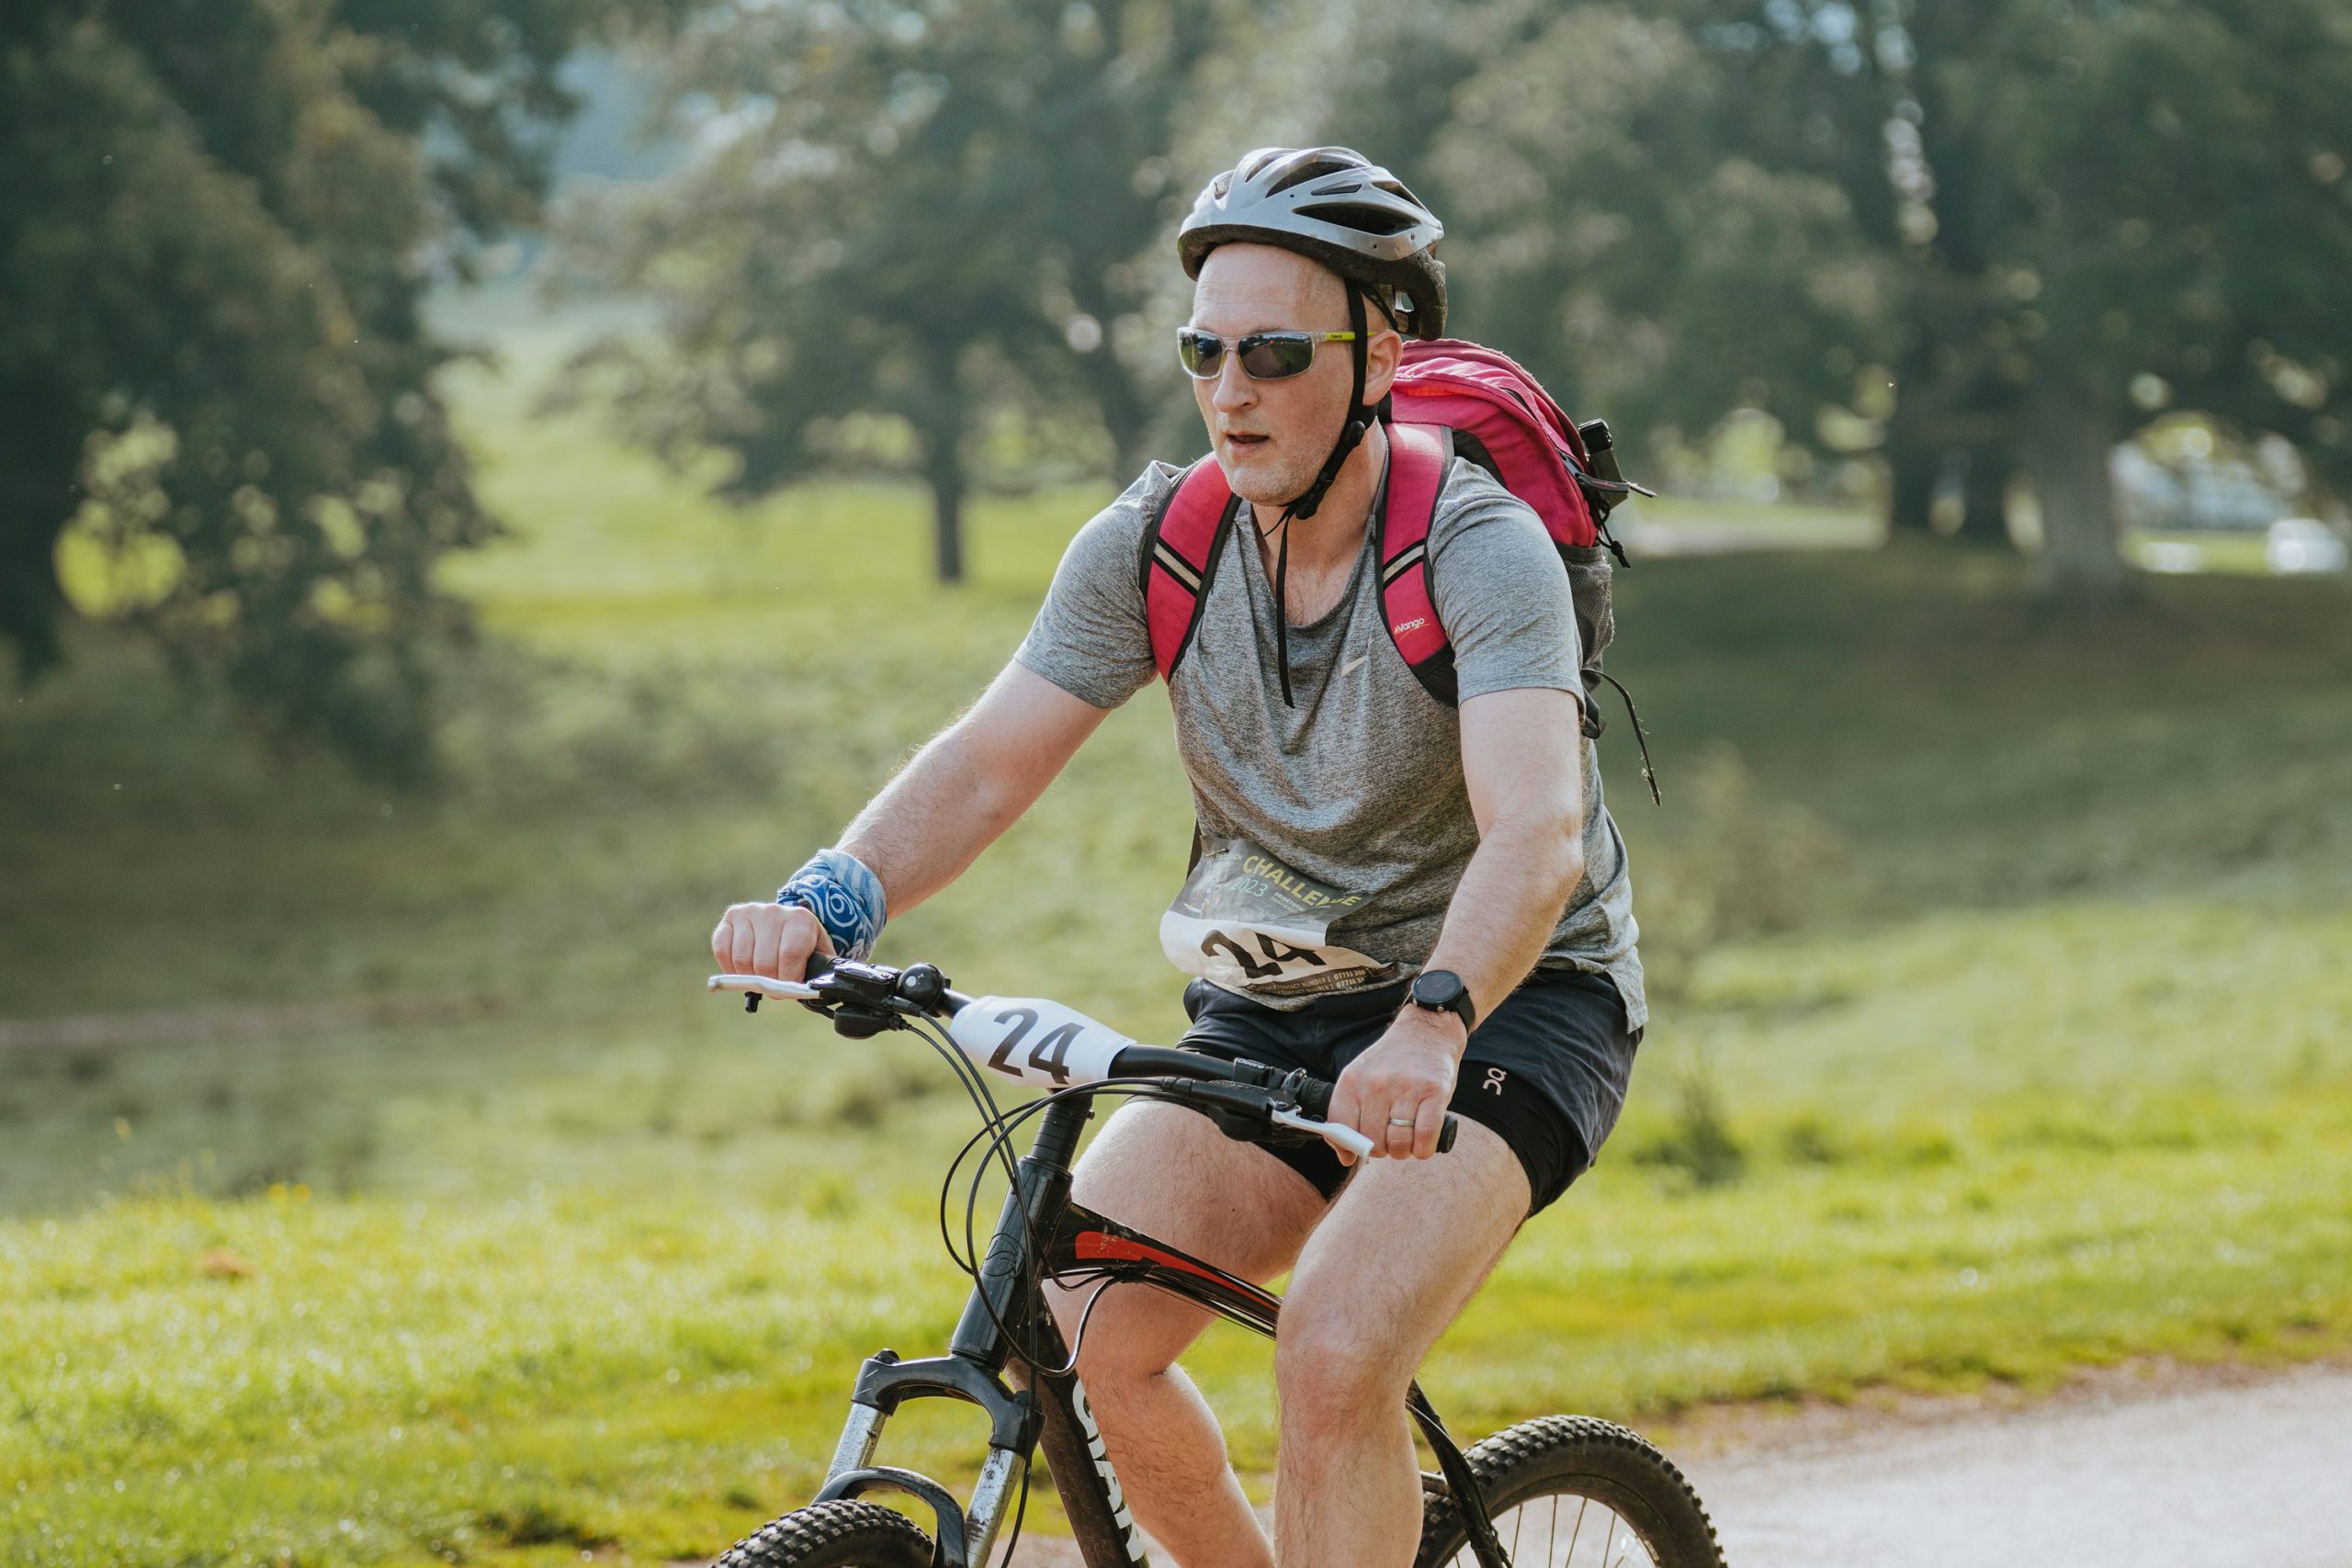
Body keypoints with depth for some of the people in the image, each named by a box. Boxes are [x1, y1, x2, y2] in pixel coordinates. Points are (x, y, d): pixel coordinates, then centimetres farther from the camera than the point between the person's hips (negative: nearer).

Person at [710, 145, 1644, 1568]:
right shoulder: (1156, 542, -6)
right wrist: (832, 900, -28)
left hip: (1509, 1004, -5)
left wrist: (1433, 1021, -54)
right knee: (1075, 1332, -15)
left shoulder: (1481, 548, -21)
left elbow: (1534, 835, -35)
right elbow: (989, 763, -8)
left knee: (1331, 1364, -28)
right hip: (1268, 1018, 5)